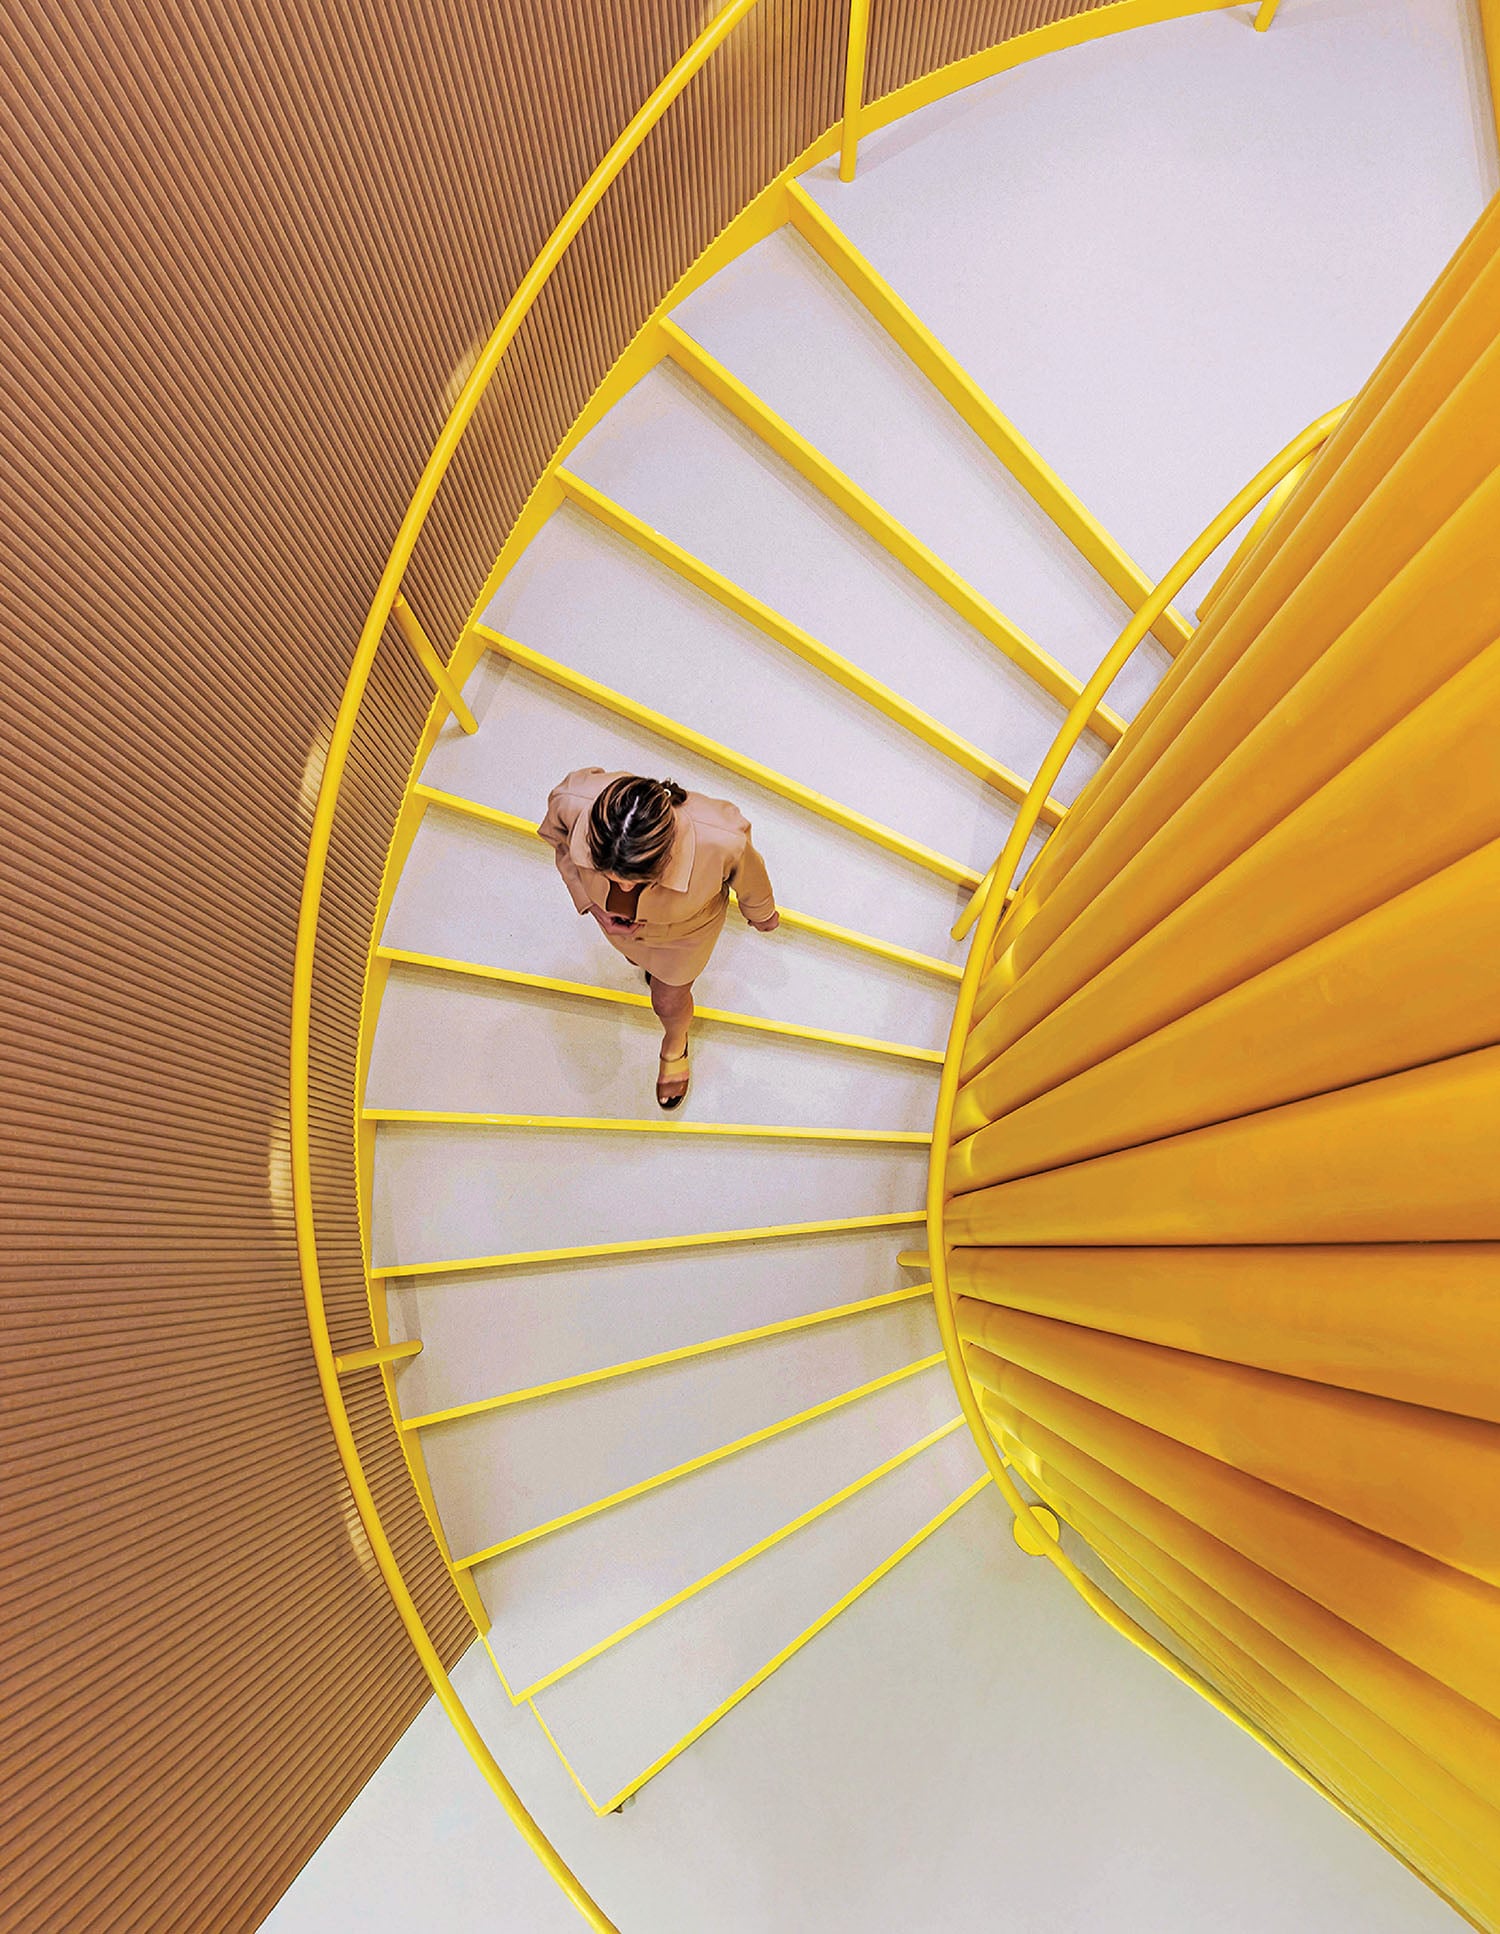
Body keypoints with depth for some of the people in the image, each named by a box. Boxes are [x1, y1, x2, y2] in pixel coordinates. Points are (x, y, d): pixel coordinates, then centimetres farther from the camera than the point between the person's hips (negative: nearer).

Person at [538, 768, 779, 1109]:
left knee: (669, 1003, 23)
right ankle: (651, 963, 77)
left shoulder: (721, 841, -48)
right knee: (637, 956, 36)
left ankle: (675, 1045, 62)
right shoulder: (571, 802, -44)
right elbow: (557, 839, -15)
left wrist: (762, 914, 2)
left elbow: (748, 876, -20)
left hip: (685, 928, -2)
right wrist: (592, 904, -24)